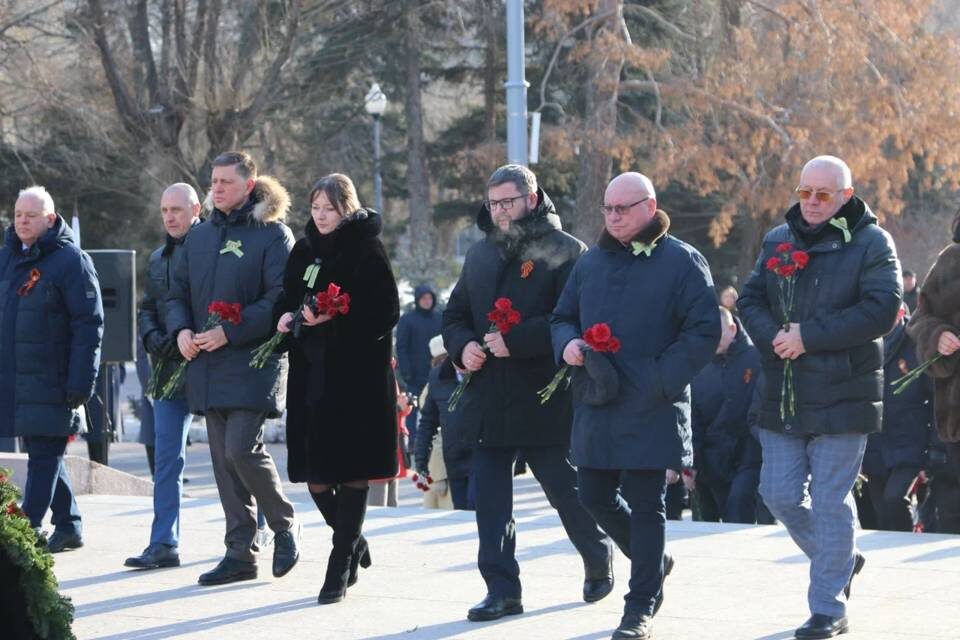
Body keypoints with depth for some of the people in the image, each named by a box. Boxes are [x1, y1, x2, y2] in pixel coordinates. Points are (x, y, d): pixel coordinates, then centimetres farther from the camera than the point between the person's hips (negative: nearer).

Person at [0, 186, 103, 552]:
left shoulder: (71, 260, -7)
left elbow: (89, 325, -11)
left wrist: (81, 382, -16)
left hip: (51, 381, -7)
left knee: (44, 456, -6)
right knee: (43, 454, 12)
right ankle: (68, 526, 21)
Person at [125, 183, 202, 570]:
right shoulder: (158, 259, 17)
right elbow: (147, 310, 20)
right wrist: (154, 339, -2)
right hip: (170, 370, 6)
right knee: (166, 458, 1)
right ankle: (163, 544, 1)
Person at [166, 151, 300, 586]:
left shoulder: (272, 234, -5)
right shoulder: (199, 237, 14)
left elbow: (280, 298, -13)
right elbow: (177, 293, 18)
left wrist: (229, 333, -19)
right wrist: (181, 330, -3)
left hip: (253, 364, -6)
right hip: (207, 366, 6)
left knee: (241, 449, -16)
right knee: (223, 458, 6)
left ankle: (284, 525, 8)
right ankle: (240, 554, 11)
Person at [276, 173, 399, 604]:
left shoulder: (367, 251, -4)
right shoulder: (304, 251, 12)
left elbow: (386, 313, -9)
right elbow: (287, 300, 20)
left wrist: (334, 318, -19)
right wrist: (286, 316, -2)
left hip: (357, 375, -5)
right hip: (312, 373, 6)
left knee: (352, 471, -3)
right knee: (314, 472, 4)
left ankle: (341, 565, 3)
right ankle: (353, 541, 27)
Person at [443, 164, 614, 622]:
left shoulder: (564, 251, -7)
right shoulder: (480, 254, 14)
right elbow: (454, 314, 21)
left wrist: (515, 340, -23)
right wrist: (462, 346, -1)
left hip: (544, 399, -6)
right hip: (488, 399, 6)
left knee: (566, 490, 7)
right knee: (490, 497, 1)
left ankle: (599, 559, 32)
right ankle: (502, 590, 5)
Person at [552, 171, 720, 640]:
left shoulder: (681, 262, -5)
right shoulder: (591, 262, 13)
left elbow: (704, 332, -9)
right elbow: (563, 317, 22)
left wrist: (661, 379, -17)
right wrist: (567, 344, -2)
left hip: (651, 409, -6)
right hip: (596, 406, 6)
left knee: (645, 505, -2)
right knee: (594, 496, 12)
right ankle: (652, 561, 35)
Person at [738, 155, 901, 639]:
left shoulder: (871, 244, -5)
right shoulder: (779, 240, 11)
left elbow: (881, 310, -15)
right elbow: (750, 300, 10)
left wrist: (809, 337, -19)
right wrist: (773, 336, -12)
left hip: (841, 395, -5)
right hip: (783, 395, 5)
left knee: (830, 501, -3)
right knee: (780, 495, 6)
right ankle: (842, 560, 31)